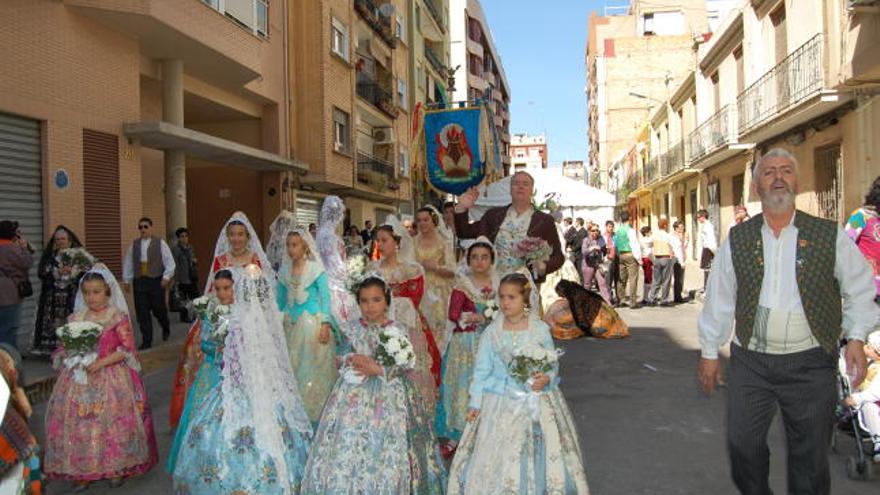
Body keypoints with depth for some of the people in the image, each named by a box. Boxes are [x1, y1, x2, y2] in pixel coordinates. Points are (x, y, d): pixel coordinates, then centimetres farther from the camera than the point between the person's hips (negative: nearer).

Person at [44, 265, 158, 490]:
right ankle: (82, 471, 18)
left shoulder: (118, 317, -5)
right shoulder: (76, 318, 8)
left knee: (113, 421, -5)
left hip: (111, 377, -4)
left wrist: (103, 362, -18)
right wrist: (69, 356, -8)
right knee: (79, 422, 2)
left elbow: (127, 349, -8)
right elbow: (65, 346, 14)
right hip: (80, 378, 4)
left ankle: (117, 467, 15)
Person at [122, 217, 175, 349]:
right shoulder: (134, 244, 9)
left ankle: (166, 328, 34)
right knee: (142, 312, 0)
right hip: (139, 281, 3)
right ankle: (146, 341, 9)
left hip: (156, 281, -3)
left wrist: (166, 277, -8)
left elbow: (170, 262, 0)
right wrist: (127, 280, 10)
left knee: (158, 309, 2)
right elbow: (127, 263, 13)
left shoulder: (160, 243, 0)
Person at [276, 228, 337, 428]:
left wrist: (326, 324, -17)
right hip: (291, 324, 5)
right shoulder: (285, 269, 8)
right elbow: (280, 299, 15)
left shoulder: (316, 268, -6)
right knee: (292, 366, 7)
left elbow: (325, 297, -9)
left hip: (312, 322, -5)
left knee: (313, 367, -2)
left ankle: (314, 414, 8)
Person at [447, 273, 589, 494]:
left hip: (538, 403, 0)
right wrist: (475, 402, -1)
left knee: (542, 455, 6)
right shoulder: (492, 332, -3)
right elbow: (482, 370, 2)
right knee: (496, 459, 5)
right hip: (501, 404, 0)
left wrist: (547, 378, -18)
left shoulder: (540, 329, -4)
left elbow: (553, 364, 3)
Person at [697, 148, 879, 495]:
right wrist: (709, 352, 6)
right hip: (750, 362, 1)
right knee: (742, 445, 5)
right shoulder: (737, 240, 3)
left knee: (810, 456, 9)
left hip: (811, 363, -1)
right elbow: (718, 298, 5)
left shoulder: (830, 236, 0)